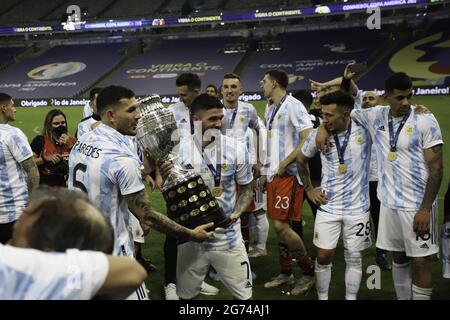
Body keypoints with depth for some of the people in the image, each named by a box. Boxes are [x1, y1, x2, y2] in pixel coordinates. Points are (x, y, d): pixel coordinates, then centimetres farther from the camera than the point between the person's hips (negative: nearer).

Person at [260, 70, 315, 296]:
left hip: (289, 174, -8)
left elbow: (309, 139, -20)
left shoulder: (293, 105, -12)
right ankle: (286, 273, 23)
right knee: (278, 226, 11)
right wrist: (266, 167, 14)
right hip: (274, 173, 8)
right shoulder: (270, 109, 15)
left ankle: (309, 271, 7)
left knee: (281, 225, -11)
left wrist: (284, 164, -16)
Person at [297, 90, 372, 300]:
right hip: (328, 206, 1)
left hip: (357, 207, -1)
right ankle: (322, 297, 22)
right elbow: (301, 160, 12)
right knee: (324, 256, 4)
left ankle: (351, 298, 24)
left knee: (354, 258, 9)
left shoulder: (364, 131, -11)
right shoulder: (318, 134, -4)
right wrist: (309, 188, 11)